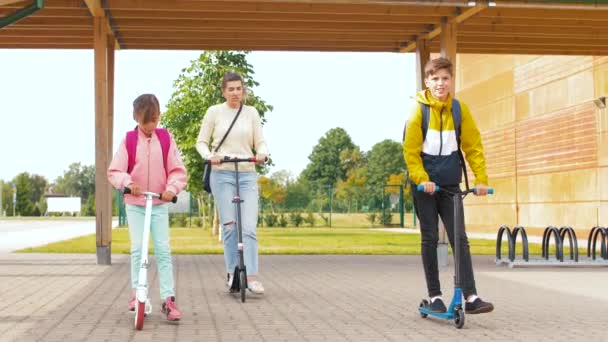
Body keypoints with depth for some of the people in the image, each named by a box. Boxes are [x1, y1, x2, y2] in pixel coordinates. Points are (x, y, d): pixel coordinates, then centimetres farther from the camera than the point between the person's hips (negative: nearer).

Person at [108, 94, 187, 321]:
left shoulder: (166, 139, -1)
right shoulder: (128, 141, -3)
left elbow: (178, 170, -1)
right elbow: (114, 171, -5)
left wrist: (172, 188, -19)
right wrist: (128, 182, -24)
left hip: (159, 204, 0)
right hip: (134, 204, 0)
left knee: (163, 250, -3)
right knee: (137, 249, -4)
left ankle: (168, 299, -2)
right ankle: (137, 293, 10)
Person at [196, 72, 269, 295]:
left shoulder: (251, 112, 7)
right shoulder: (214, 112, 3)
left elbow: (260, 142, 9)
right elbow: (201, 142, 6)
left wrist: (262, 154, -14)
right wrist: (209, 156, -14)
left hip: (247, 174, 1)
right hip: (222, 174, -1)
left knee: (249, 226, -8)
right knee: (229, 226, 0)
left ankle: (251, 277, -10)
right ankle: (232, 273, 11)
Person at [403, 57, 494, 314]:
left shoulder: (459, 109, 0)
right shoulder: (419, 109, -8)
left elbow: (474, 146, 2)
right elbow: (410, 150, -9)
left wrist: (481, 179, -6)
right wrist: (422, 179, -20)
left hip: (451, 185, 2)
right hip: (424, 184, -2)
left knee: (460, 239, -2)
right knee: (430, 239, 3)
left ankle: (471, 297, -3)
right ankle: (435, 296, 11)